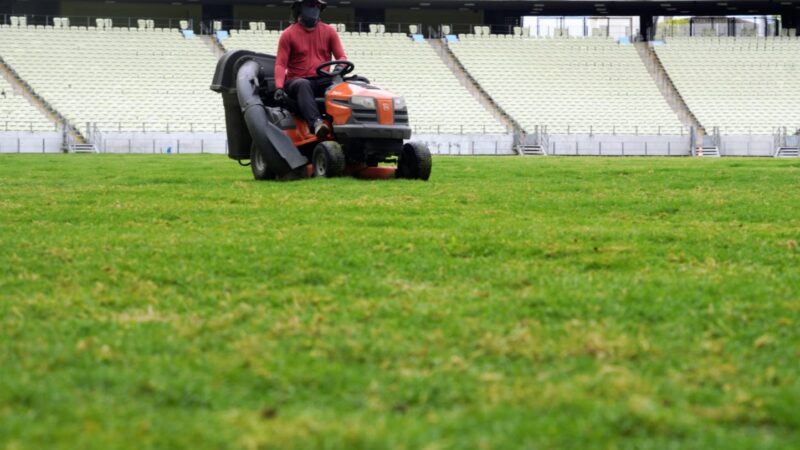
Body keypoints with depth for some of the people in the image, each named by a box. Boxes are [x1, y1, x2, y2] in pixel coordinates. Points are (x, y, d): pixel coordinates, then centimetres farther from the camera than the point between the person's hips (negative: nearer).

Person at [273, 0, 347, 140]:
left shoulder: (328, 31, 13)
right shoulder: (288, 34, 4)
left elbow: (341, 57, 9)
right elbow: (280, 64, -2)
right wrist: (279, 87, -19)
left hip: (322, 81, 3)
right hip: (297, 80, -3)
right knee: (303, 85, -40)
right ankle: (316, 123, -62)